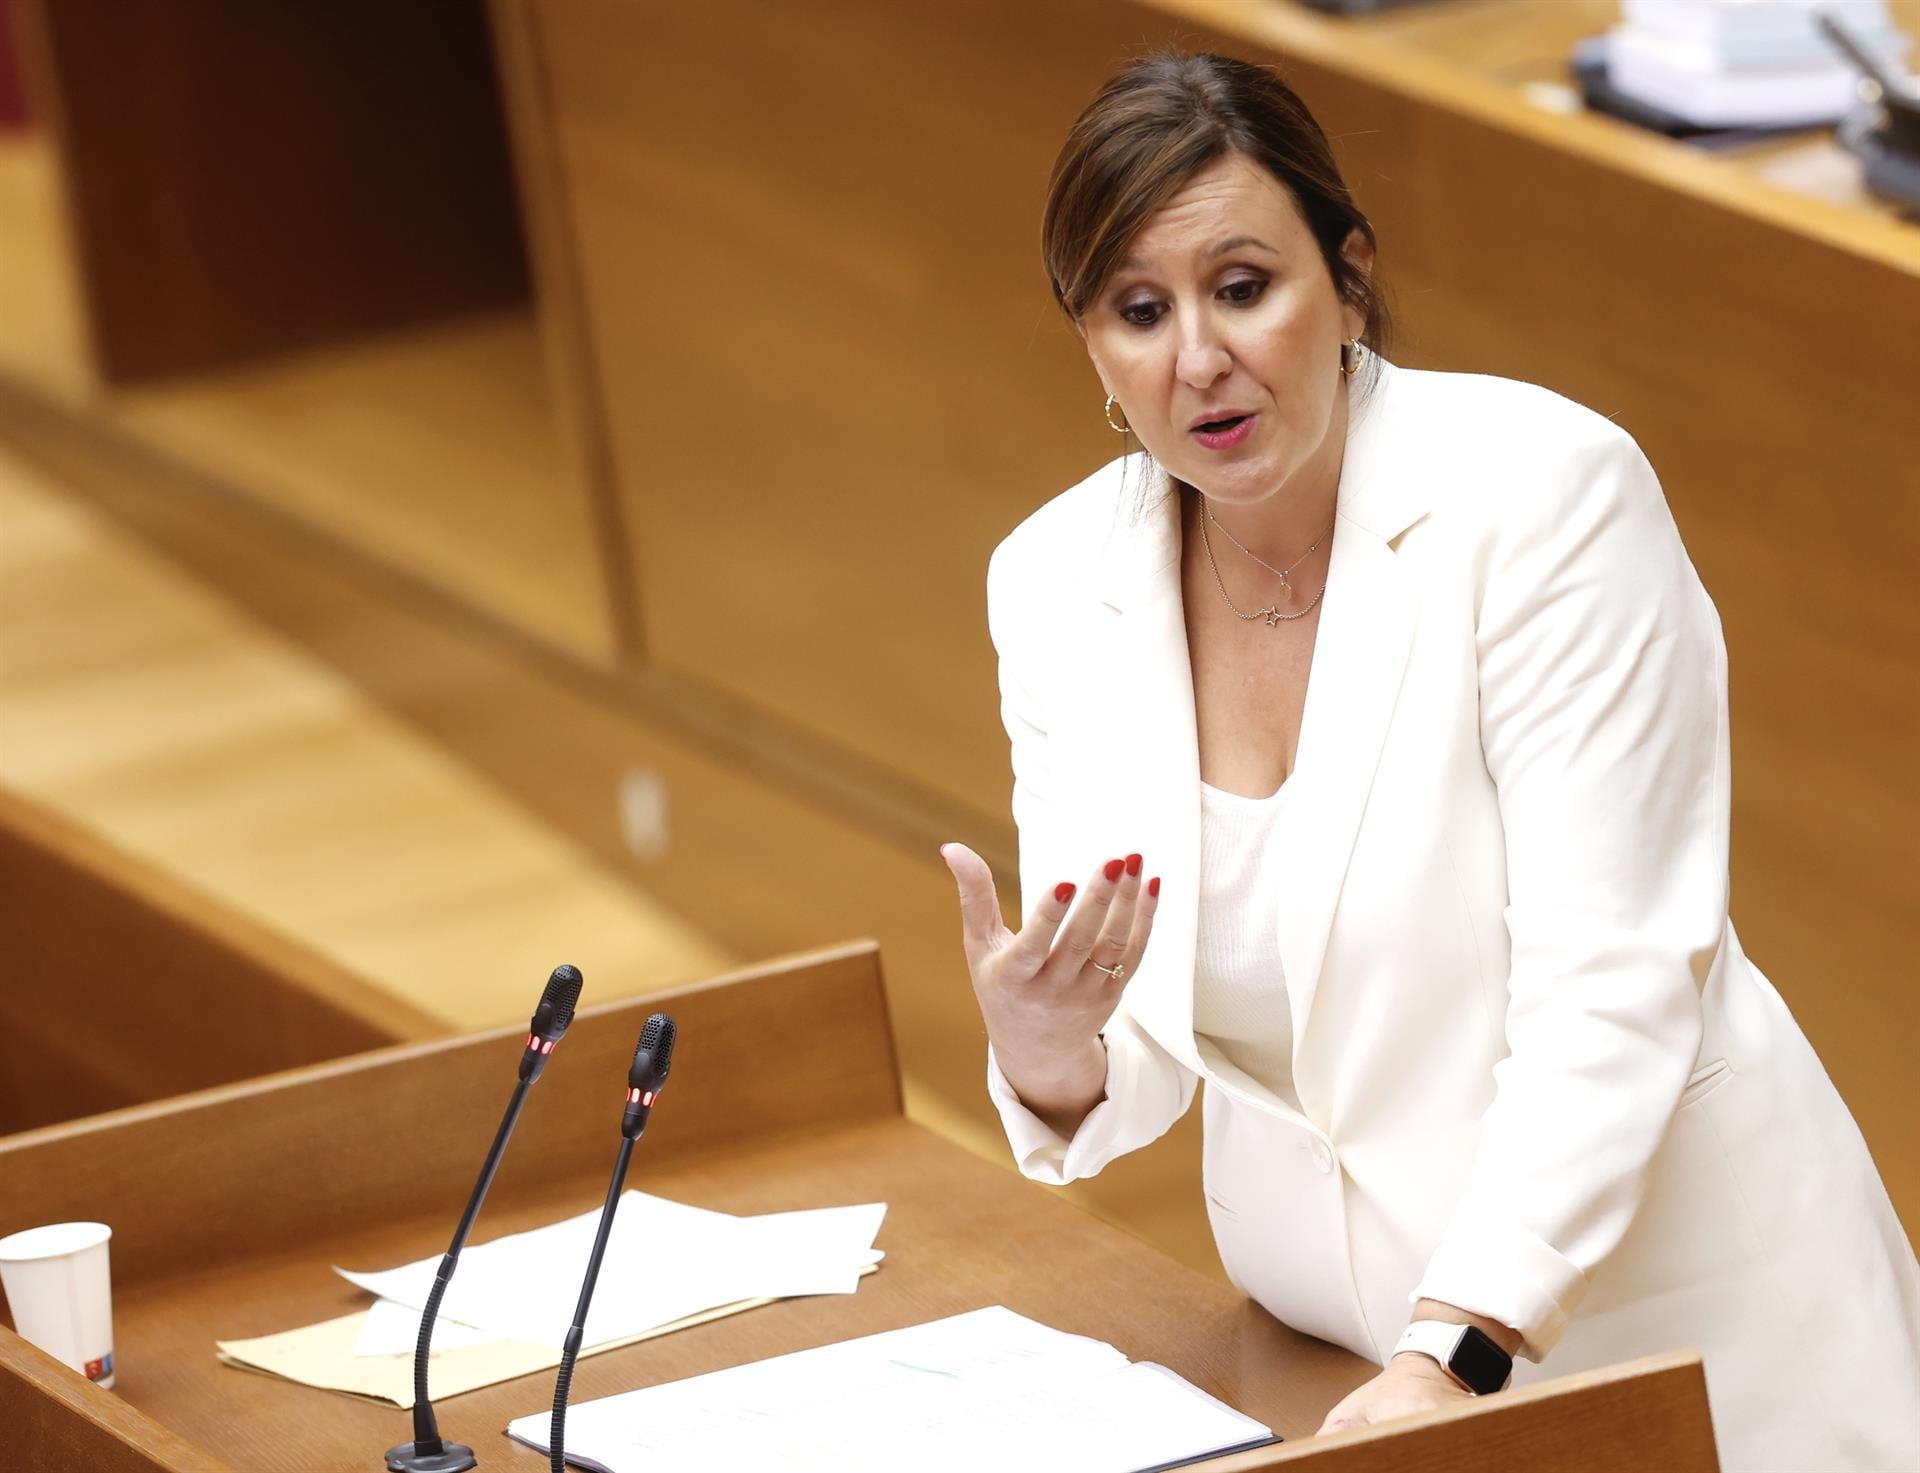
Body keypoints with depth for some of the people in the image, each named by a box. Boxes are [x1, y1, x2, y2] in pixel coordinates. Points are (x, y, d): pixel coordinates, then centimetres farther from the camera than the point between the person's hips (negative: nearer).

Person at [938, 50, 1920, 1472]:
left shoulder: (1544, 489, -17)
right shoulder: (1054, 584, -3)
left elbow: (1607, 992, -21)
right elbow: (1134, 1066, -1)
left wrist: (1454, 1353, -31)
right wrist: (1047, 1057, -24)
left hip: (1672, 1307, -4)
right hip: (1343, 1335, 4)